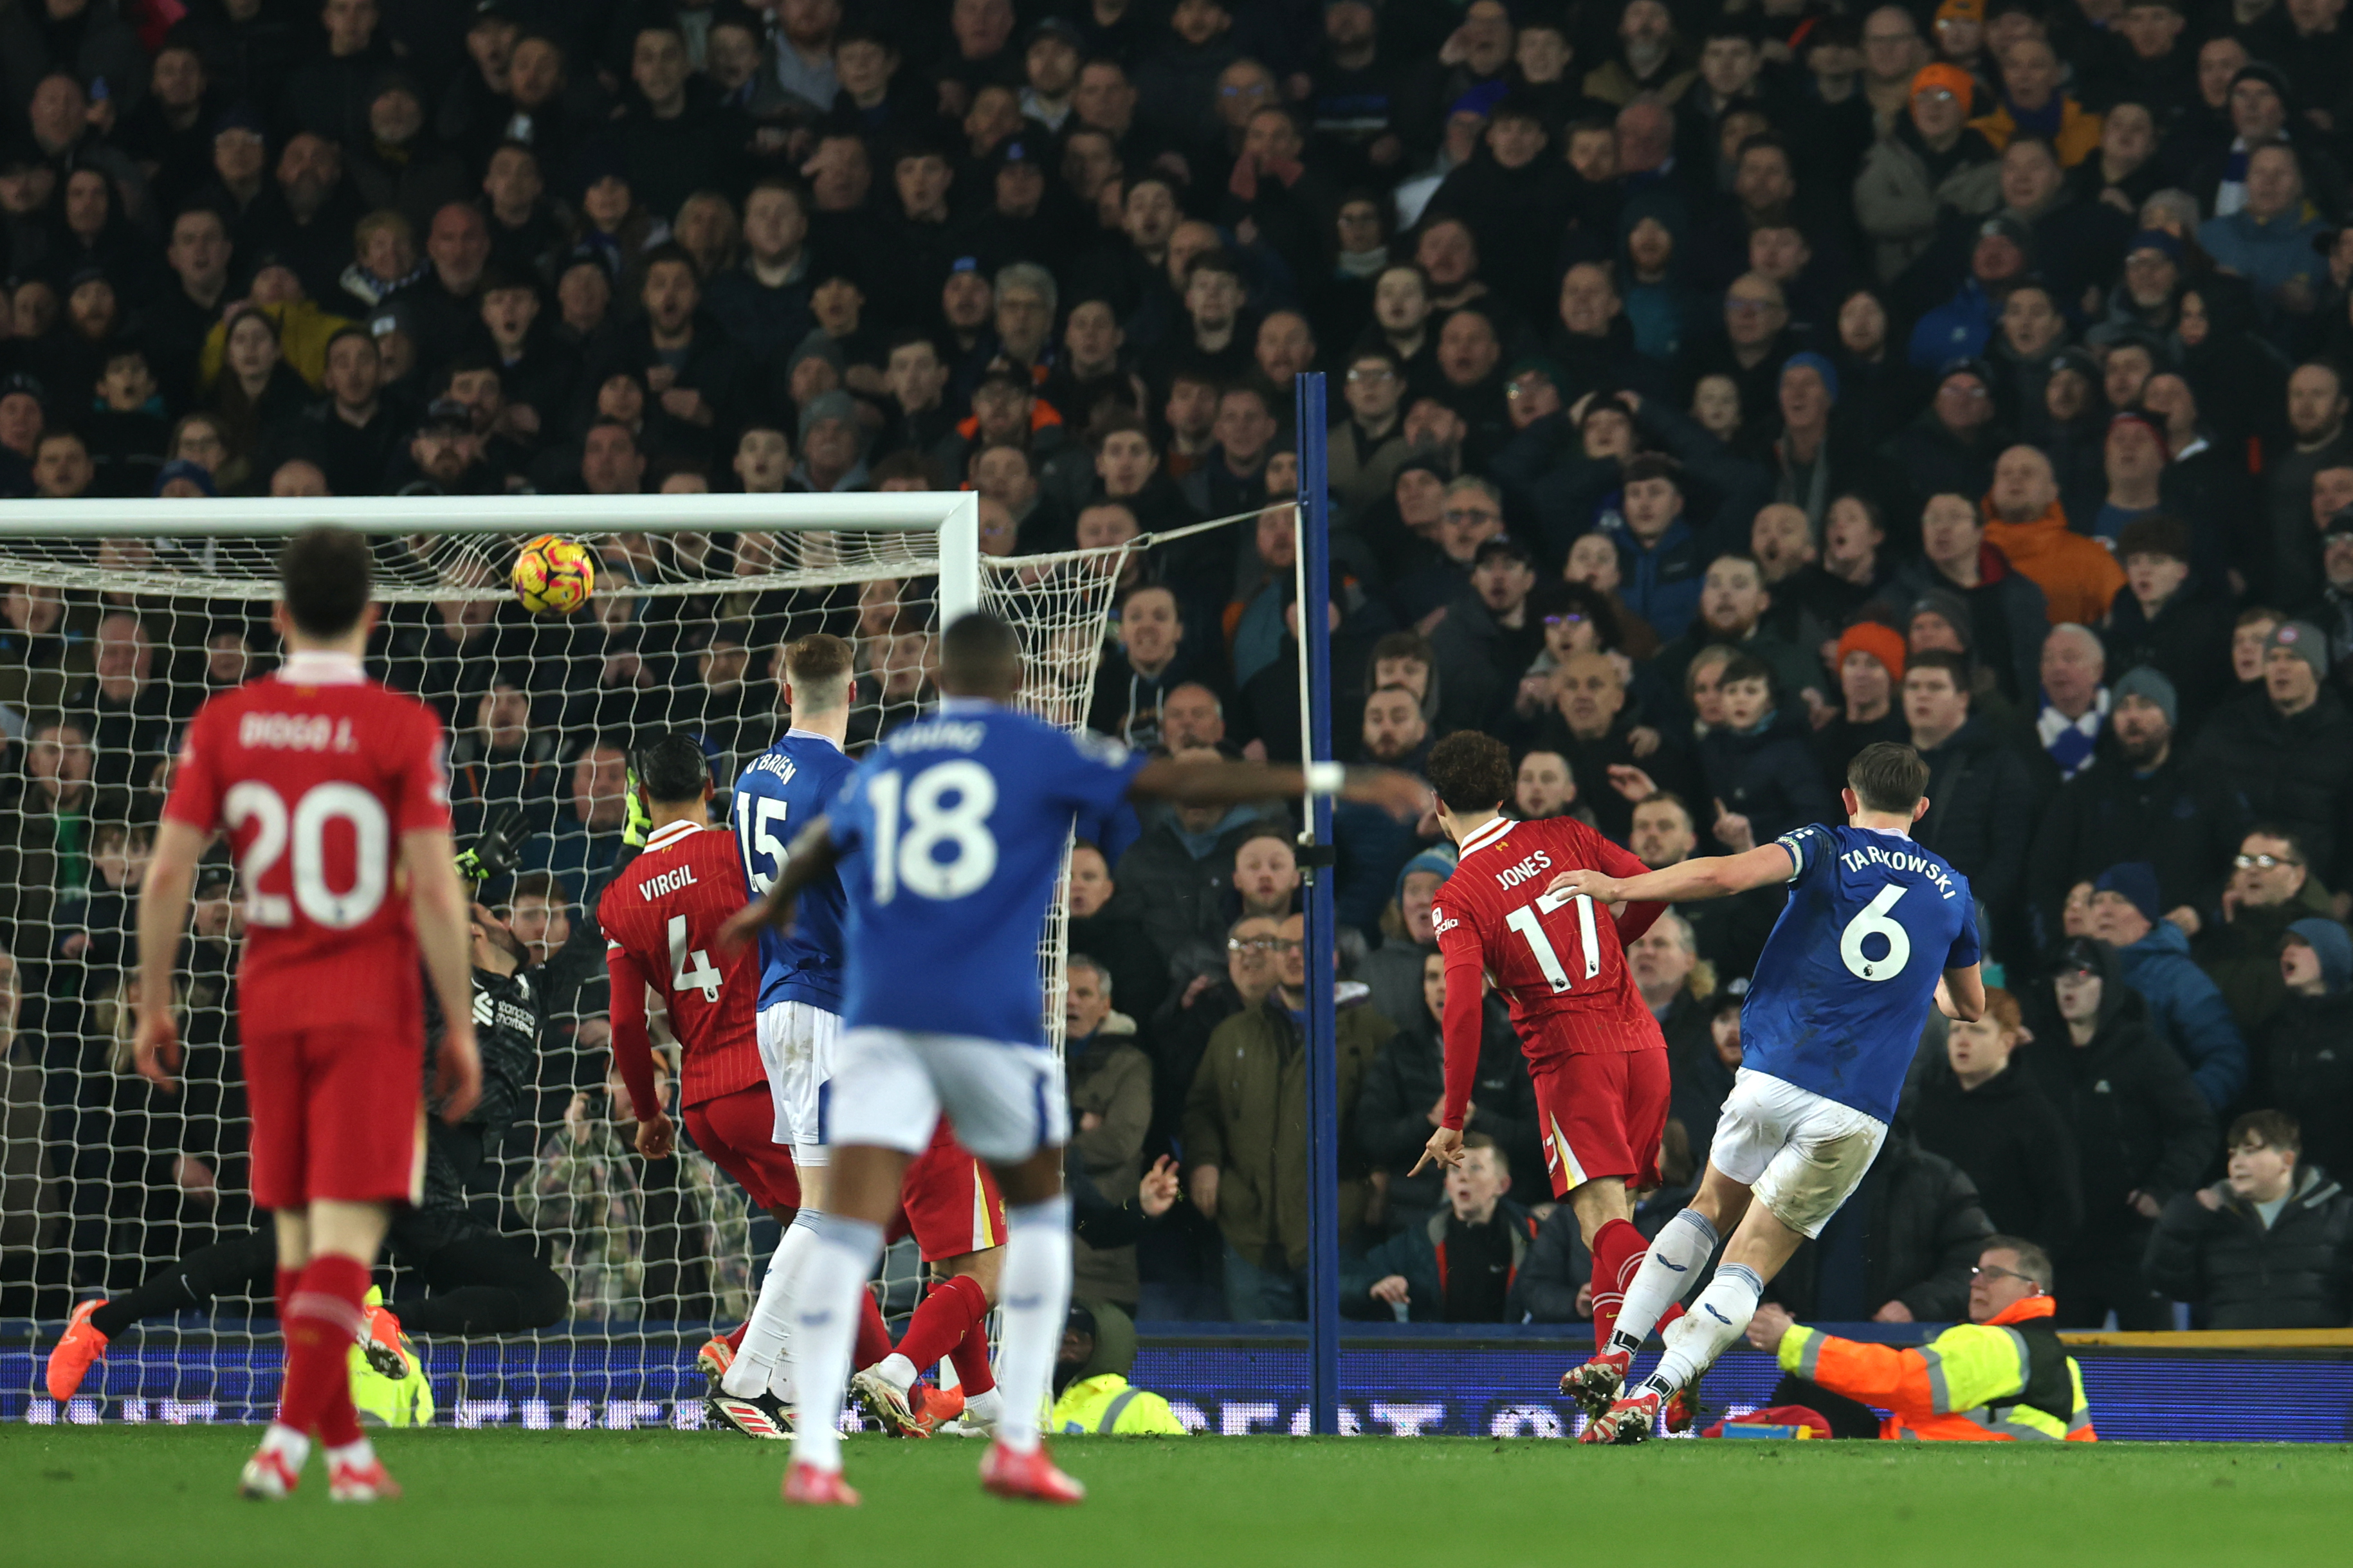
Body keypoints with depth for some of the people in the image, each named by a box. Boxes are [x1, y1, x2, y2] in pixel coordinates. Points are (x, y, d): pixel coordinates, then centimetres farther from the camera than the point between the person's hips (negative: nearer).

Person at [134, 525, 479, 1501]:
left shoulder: (223, 725, 1)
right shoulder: (402, 728, -9)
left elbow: (166, 876, 0)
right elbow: (434, 890, -12)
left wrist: (154, 1004, 9)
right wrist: (459, 1025, -5)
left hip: (270, 1007, 4)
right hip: (372, 1006, -4)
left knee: (298, 1237, 13)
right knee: (348, 1231, -5)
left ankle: (347, 1448, 16)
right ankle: (289, 1437, -19)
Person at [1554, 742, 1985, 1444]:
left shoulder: (1826, 851, 3)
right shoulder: (1952, 890, 14)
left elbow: (1726, 875, -17)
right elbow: (1970, 1005, 30)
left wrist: (1621, 887, -9)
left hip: (1772, 1076, 0)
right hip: (1857, 1113, 0)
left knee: (1712, 1207, 25)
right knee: (1750, 1263, 1)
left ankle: (1616, 1353, 15)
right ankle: (1652, 1394, -17)